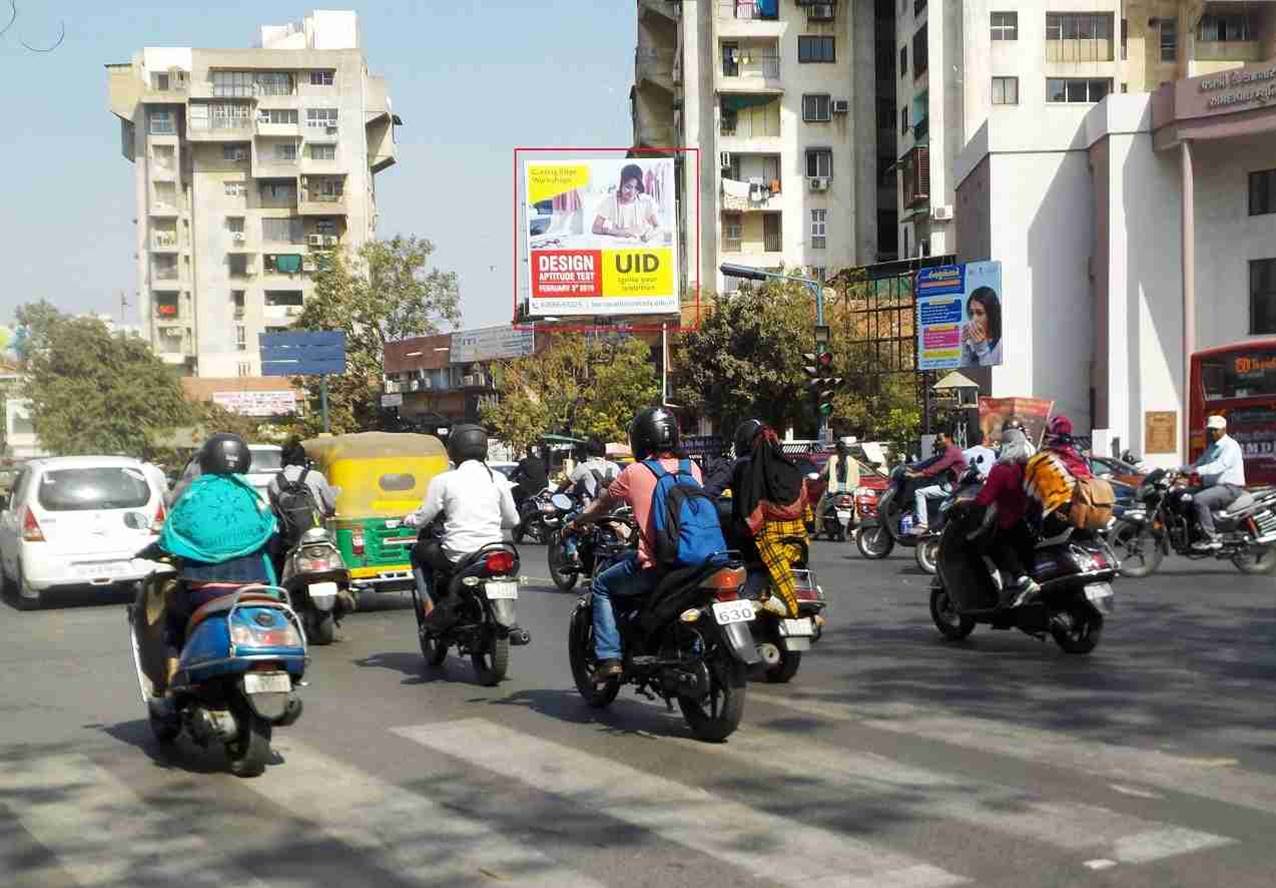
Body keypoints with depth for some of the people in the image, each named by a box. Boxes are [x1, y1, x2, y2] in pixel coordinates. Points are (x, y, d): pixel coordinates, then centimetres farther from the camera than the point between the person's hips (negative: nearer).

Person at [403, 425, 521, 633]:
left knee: (420, 550, 24)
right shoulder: (496, 479, 6)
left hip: (458, 557, -3)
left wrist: (407, 520, 24)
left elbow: (423, 518, 1)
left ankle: (433, 607, 8)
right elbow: (512, 520, 13)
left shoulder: (443, 480, -3)